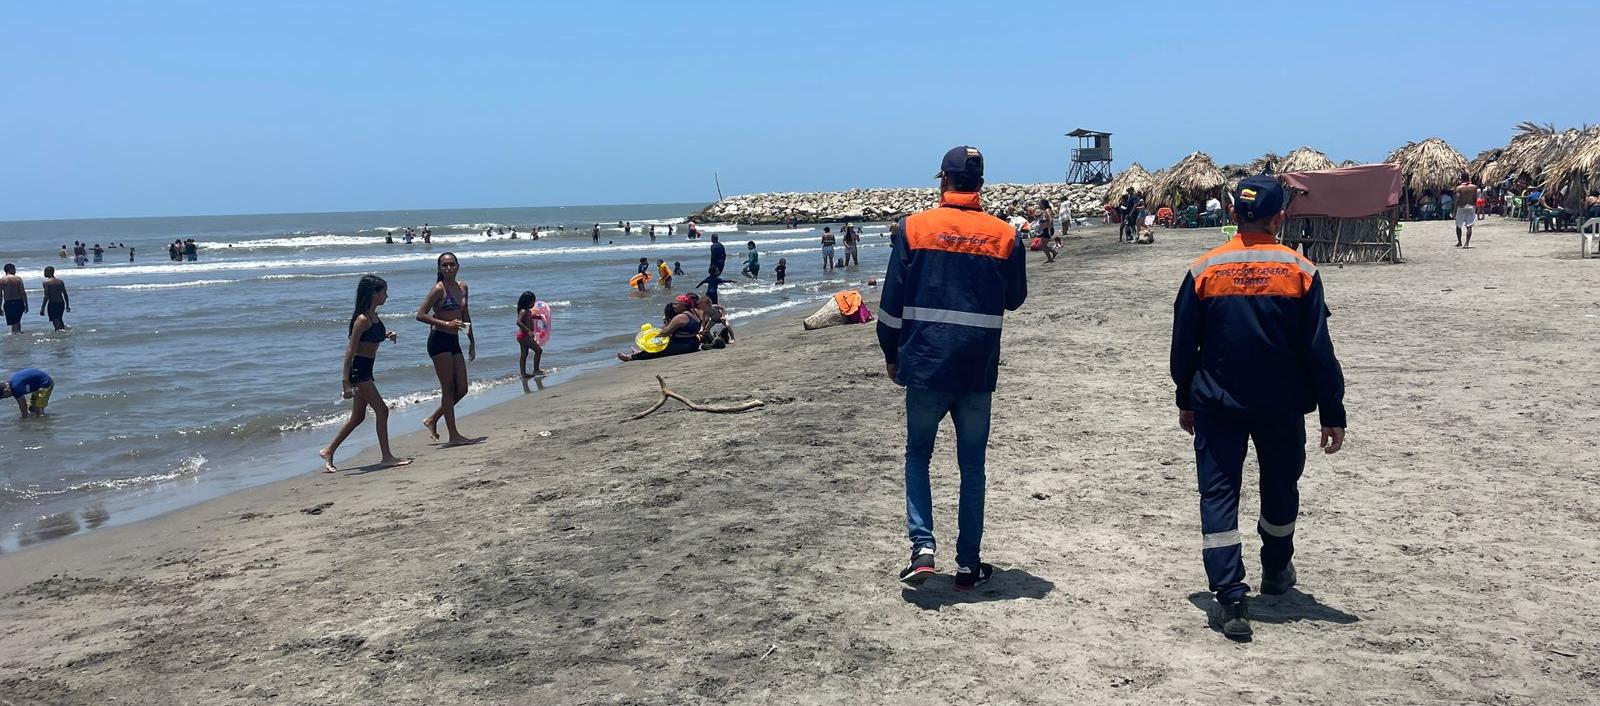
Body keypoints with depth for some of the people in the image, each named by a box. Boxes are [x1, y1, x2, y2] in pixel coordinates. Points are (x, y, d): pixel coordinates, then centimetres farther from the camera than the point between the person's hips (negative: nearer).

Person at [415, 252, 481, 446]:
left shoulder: (462, 287, 12)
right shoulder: (439, 289, -10)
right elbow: (420, 315, -14)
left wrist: (472, 341, 21)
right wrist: (446, 324, -21)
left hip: (454, 342, 7)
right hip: (439, 341, -7)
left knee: (461, 389, 7)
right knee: (448, 388, -3)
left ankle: (432, 419, 24)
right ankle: (454, 436, 2)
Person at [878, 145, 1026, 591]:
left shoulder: (913, 228, -4)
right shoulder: (1004, 235, 0)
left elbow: (892, 302, -2)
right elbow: (1015, 298, 13)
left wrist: (891, 354, 9)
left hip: (925, 365, -1)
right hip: (978, 369, 1)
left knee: (917, 454, 15)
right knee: (972, 465, 11)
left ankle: (922, 547, 1)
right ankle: (968, 565, 15)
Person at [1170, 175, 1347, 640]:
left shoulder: (1204, 271, -6)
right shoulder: (1300, 271, -7)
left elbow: (1183, 344, 1)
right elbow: (1319, 350, -5)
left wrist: (1186, 401, 14)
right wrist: (1333, 415, 2)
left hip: (1216, 405, -1)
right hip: (1283, 407, 1)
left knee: (1219, 495, 1)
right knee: (1280, 489, 21)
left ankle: (1230, 601, -8)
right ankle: (1276, 572, 40)